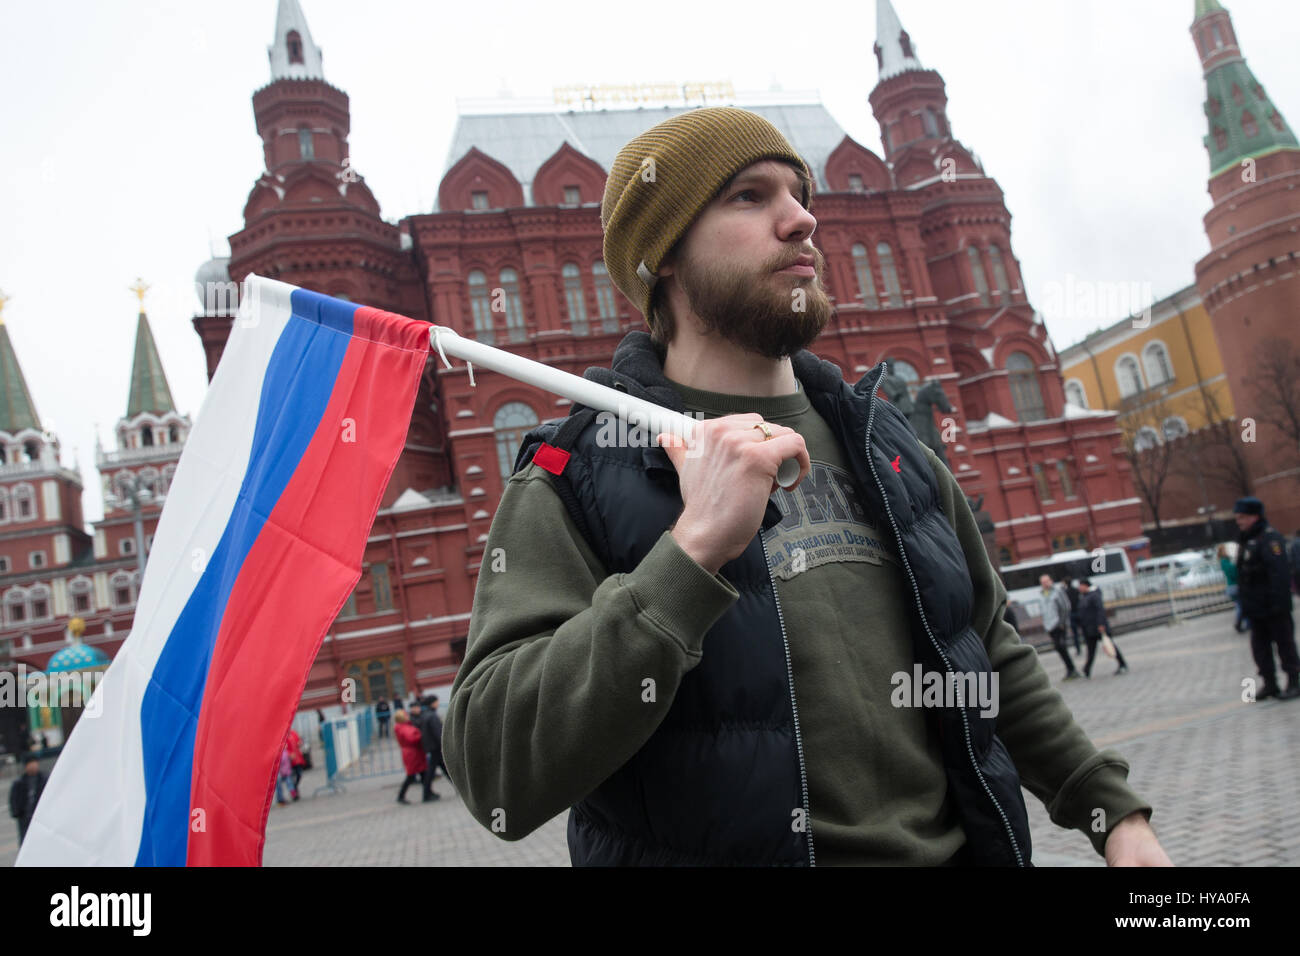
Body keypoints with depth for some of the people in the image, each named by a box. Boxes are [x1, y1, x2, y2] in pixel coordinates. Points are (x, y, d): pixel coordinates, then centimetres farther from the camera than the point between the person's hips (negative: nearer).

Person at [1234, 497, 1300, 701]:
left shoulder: (1270, 539, -15)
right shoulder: (1245, 541, 13)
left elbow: (1280, 573, -22)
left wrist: (1279, 603, -25)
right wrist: (1244, 603, 19)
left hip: (1273, 608, -9)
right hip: (1256, 608, 9)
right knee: (1260, 646, 11)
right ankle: (1270, 684, 19)